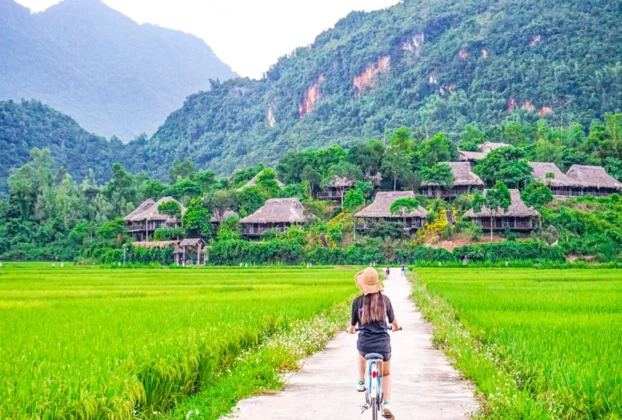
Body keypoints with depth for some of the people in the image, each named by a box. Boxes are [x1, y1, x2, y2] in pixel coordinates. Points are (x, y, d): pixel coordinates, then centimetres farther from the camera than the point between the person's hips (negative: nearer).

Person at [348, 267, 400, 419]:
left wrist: (350, 330, 33)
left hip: (365, 345, 0)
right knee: (386, 374, 24)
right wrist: (396, 327, 41)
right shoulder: (385, 299, 0)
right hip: (383, 345, 0)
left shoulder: (358, 301, -4)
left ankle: (361, 382, 34)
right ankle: (386, 404, 7)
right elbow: (393, 321, 17)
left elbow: (352, 325, 9)